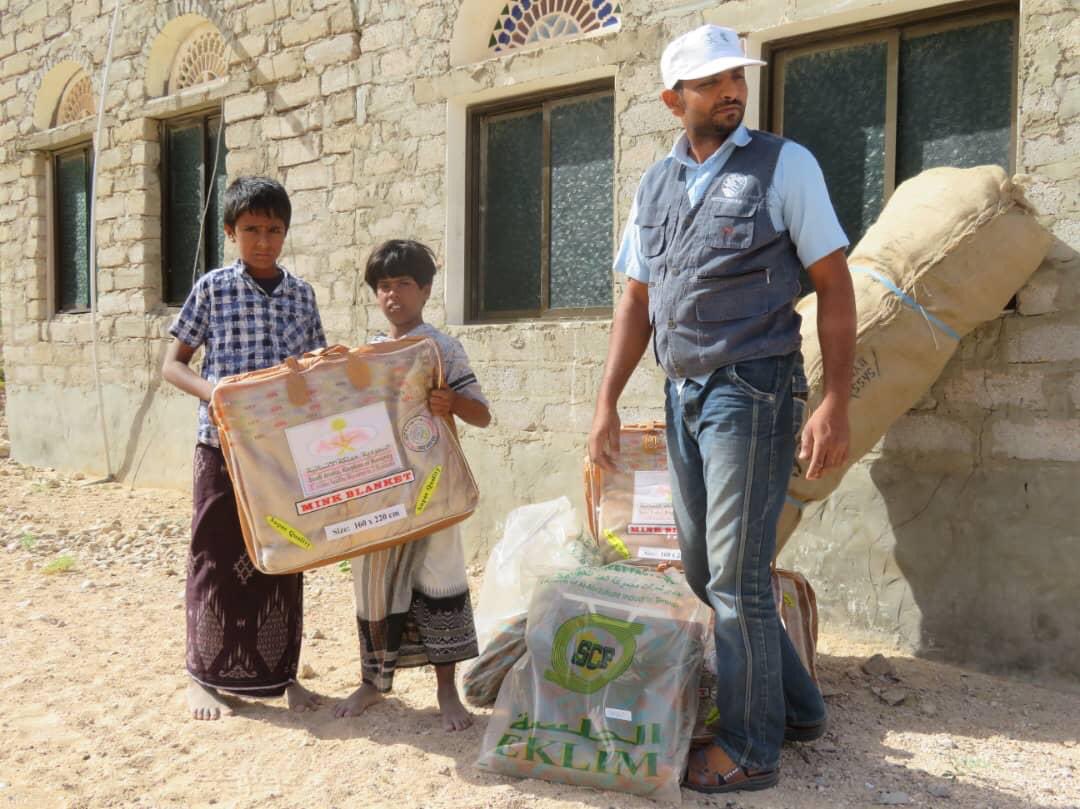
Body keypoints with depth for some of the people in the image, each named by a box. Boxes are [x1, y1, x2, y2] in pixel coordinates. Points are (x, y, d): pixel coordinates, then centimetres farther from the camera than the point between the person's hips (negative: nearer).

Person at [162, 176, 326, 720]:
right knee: (217, 557, 4)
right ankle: (204, 676, 19)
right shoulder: (212, 289, -1)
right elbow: (172, 364, 2)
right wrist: (209, 390, -17)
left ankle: (281, 673, 24)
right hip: (223, 444, -3)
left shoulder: (301, 294, 7)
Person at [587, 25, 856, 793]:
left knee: (735, 575, -4)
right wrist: (607, 403, 9)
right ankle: (795, 705, 31)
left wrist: (836, 404, -13)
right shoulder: (655, 186, 12)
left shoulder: (784, 164, -3)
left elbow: (835, 287, -6)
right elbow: (637, 304, 14)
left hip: (751, 389, -6)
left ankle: (751, 748, 13)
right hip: (683, 395, 7)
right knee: (704, 572, 13)